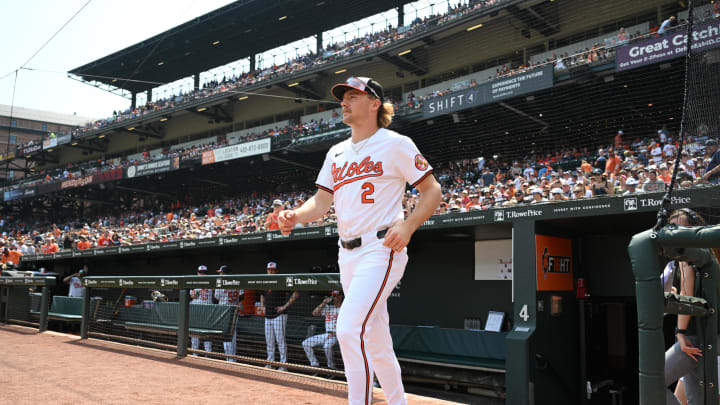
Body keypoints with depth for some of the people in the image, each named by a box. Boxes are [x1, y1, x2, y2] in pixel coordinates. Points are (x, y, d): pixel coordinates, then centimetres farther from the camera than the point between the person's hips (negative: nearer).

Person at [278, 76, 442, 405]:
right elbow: (322, 201, 12)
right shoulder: (336, 153, 17)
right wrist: (295, 216, -8)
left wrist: (408, 225, -19)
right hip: (348, 255, 7)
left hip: (382, 250, -7)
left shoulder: (395, 144, -2)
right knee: (375, 340, 14)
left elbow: (432, 190, -3)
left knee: (349, 329, -22)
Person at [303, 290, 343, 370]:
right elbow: (314, 313, 6)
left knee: (327, 345, -37)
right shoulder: (328, 308, 14)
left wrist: (335, 333, -18)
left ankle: (331, 366, -15)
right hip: (327, 334, 7)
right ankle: (315, 365, 4)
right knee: (306, 343, -1)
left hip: (337, 335, -7)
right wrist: (323, 303, -3)